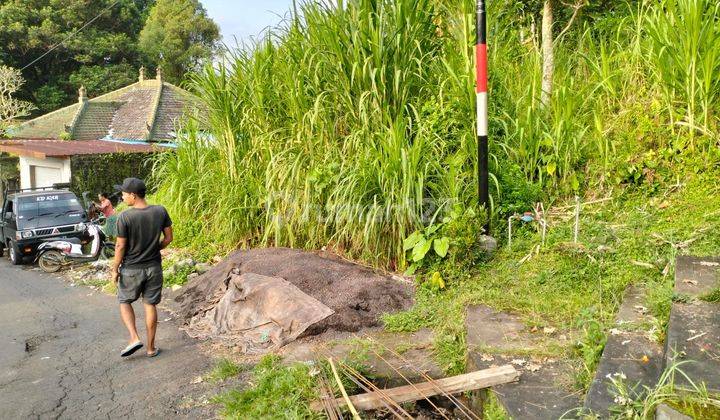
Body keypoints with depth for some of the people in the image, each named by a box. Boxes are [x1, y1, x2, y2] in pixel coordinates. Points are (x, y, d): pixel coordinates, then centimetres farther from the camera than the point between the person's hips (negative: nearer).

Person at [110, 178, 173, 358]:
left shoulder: (125, 217, -18)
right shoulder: (161, 211, -8)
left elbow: (120, 246, -13)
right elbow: (168, 238, -1)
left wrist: (115, 269, -1)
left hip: (131, 269, -3)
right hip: (154, 267, 3)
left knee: (124, 302, 20)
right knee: (150, 305, 12)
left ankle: (134, 338, 7)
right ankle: (151, 347, 19)